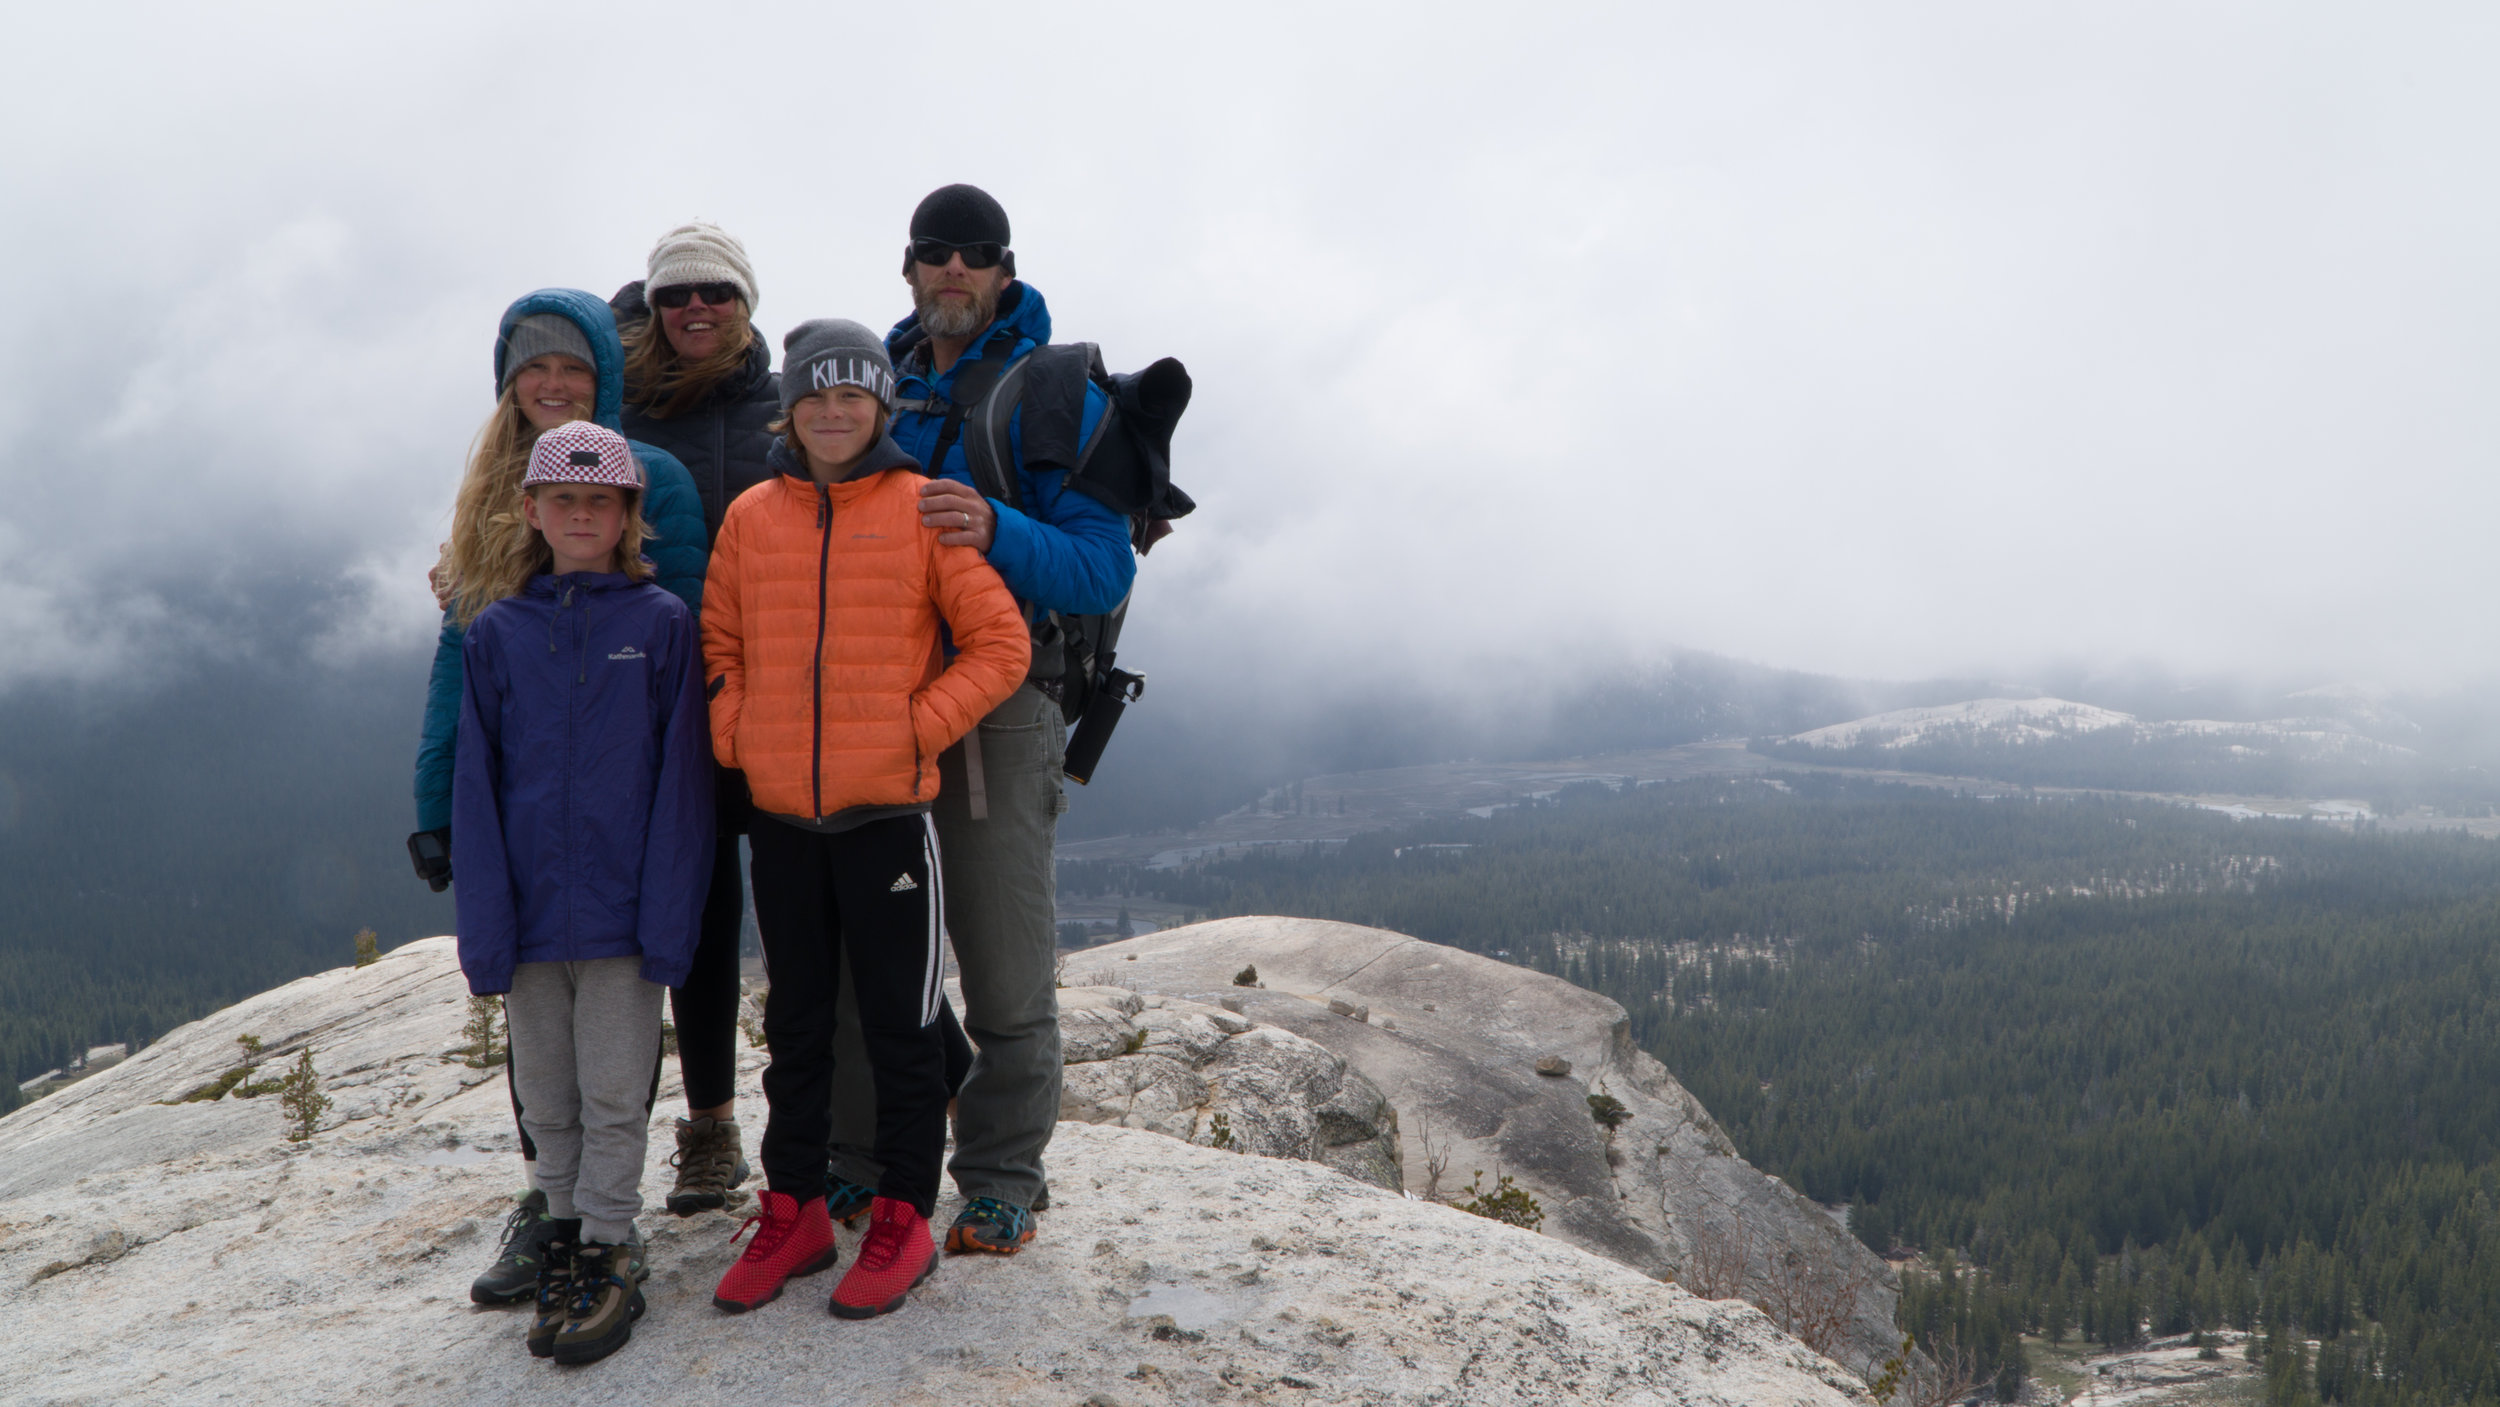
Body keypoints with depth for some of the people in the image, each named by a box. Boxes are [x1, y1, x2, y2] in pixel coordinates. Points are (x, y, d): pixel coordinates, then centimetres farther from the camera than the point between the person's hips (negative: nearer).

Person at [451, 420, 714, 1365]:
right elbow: (475, 788, 4)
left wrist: (667, 915, -10)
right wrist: (485, 927, -3)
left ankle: (610, 1256, 13)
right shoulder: (496, 635, 4)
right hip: (528, 911, 3)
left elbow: (677, 780, -3)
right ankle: (566, 1237, 26)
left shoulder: (663, 625, -2)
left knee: (614, 1095, 2)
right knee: (546, 1098, 12)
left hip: (621, 910, -3)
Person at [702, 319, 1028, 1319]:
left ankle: (903, 1220, 14)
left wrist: (915, 728, -11)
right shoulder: (752, 516, 6)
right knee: (795, 1020, 13)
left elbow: (1000, 644, -4)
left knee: (900, 1021, 4)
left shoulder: (923, 509, -4)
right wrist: (736, 738, 0)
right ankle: (793, 1210, 24)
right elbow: (718, 645, 14)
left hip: (888, 812, -4)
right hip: (779, 816, 4)